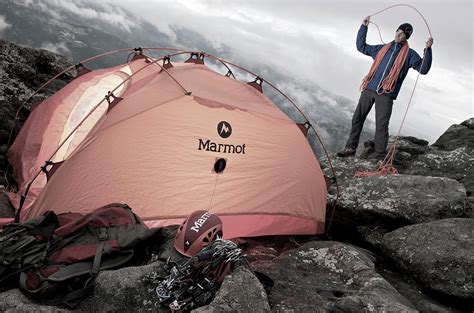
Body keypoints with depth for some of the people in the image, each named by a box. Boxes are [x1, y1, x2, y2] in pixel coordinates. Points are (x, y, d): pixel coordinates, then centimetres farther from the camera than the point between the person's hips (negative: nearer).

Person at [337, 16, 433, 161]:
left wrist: (428, 50, -16)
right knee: (357, 118, 9)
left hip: (385, 95, -4)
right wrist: (364, 27, 20)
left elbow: (423, 69, -5)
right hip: (369, 90, 4)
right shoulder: (382, 48, 17)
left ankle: (380, 157, 1)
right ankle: (350, 148, 22)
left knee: (381, 126, -9)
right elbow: (361, 46, 24)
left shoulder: (409, 54, 6)